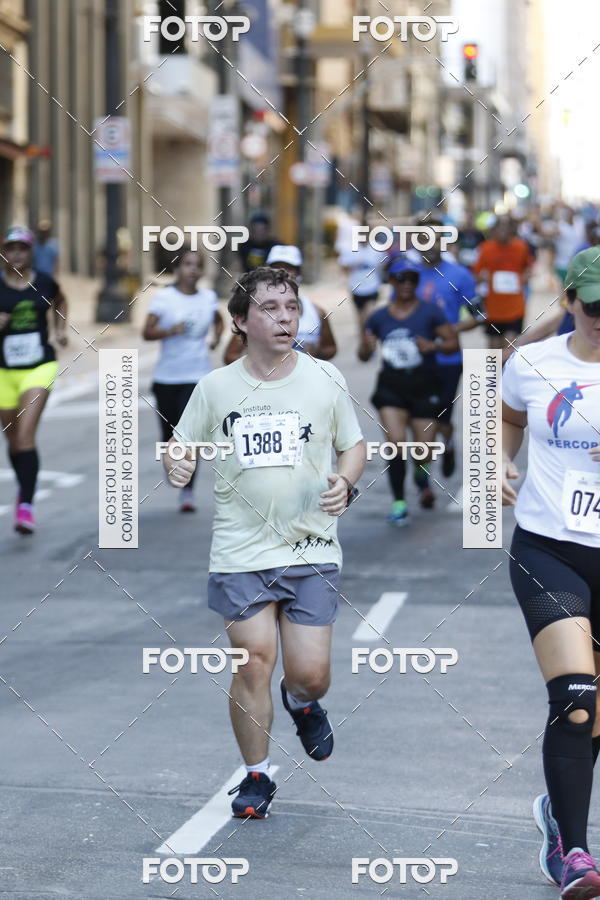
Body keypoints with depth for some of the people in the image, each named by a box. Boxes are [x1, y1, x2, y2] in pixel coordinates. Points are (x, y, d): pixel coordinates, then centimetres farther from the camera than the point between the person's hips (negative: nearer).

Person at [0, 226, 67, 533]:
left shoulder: (44, 283, 1)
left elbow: (60, 302, 24)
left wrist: (61, 329, 12)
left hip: (40, 366, -1)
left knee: (25, 435, -17)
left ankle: (26, 505, -20)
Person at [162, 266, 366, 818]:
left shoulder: (325, 379, 2)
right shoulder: (216, 387, 2)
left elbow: (354, 446, 13)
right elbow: (183, 446, 13)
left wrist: (346, 483, -8)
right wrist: (177, 466, -10)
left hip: (312, 550, 0)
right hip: (241, 551, 0)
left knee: (309, 672, -4)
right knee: (254, 663, -5)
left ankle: (303, 704, 35)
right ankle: (256, 777, 14)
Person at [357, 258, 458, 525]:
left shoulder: (430, 312, -1)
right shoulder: (378, 318, 5)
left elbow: (453, 342, -2)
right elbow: (363, 355, 10)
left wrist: (433, 346, -21)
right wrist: (366, 347, -13)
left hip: (424, 385, -1)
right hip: (391, 385, 1)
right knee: (395, 441, -16)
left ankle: (422, 478, 40)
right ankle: (398, 502, -5)